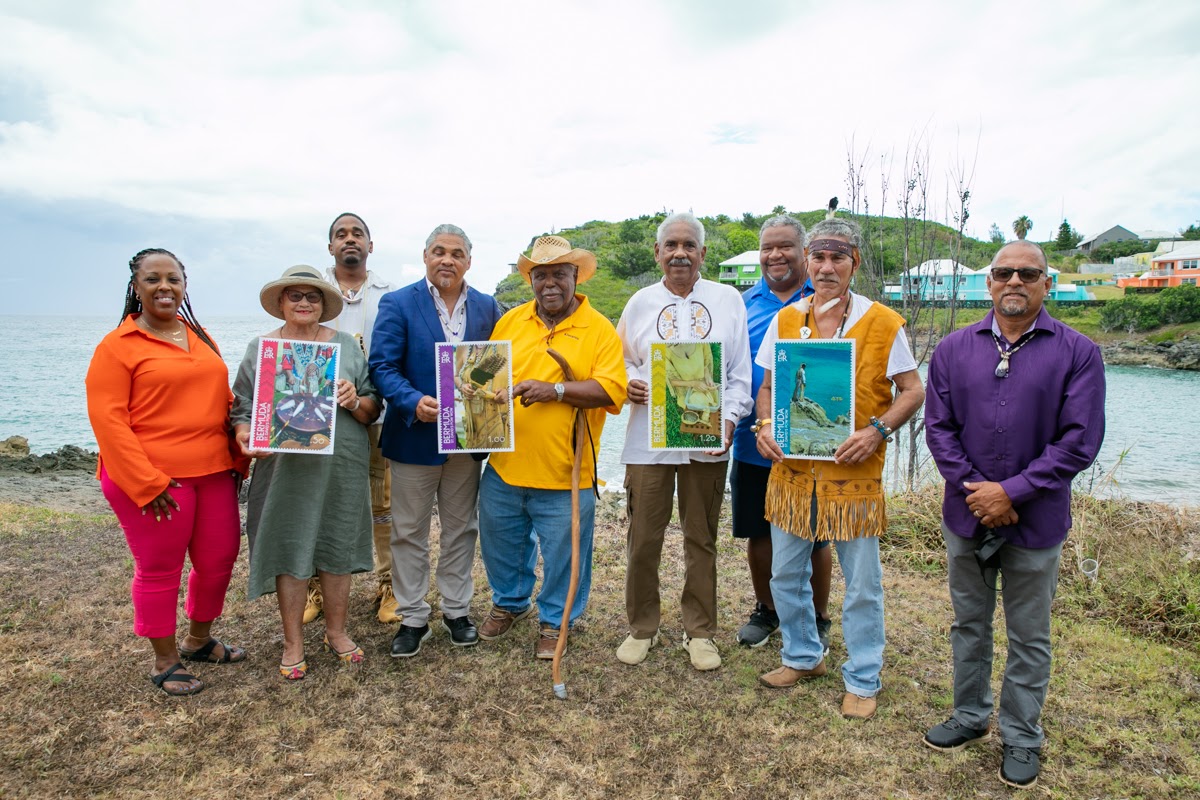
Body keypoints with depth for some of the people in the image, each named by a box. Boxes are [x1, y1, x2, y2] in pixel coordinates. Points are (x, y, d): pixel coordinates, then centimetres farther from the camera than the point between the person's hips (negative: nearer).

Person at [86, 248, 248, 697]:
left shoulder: (200, 338, 11)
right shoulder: (118, 346, -6)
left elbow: (223, 399, 16)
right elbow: (106, 419, -11)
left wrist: (238, 458, 9)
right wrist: (148, 483, -17)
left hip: (214, 472, 6)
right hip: (152, 479, -6)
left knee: (219, 559, 14)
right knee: (159, 570, 6)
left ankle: (200, 640, 37)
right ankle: (165, 660, 26)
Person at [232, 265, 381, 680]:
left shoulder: (346, 344, 7)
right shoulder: (260, 348, 5)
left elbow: (372, 410, 7)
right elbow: (242, 409, 3)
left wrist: (355, 402, -14)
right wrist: (246, 436, -17)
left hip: (342, 469, 1)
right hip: (286, 470, -1)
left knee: (338, 549, 11)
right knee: (289, 552, 6)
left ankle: (337, 632, 30)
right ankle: (293, 643, 24)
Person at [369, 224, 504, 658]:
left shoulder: (488, 308, 4)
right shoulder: (398, 304, -5)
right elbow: (382, 367, -10)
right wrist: (414, 402, -26)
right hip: (415, 437, -2)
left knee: (461, 529, 14)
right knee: (409, 532, 8)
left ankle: (456, 610, 30)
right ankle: (413, 618, 23)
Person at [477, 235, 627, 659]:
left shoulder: (600, 330, -6)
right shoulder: (510, 322, 6)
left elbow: (611, 390, -15)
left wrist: (556, 390, -24)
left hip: (565, 474, -4)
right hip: (505, 466, 4)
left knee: (563, 554, 11)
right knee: (501, 545, 21)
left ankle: (554, 621, 35)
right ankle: (509, 602, 48)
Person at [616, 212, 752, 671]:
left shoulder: (728, 300, 6)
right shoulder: (640, 302, 8)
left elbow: (741, 373, 4)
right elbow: (622, 361, 13)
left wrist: (728, 419, -9)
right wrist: (626, 384, -10)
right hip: (647, 439, 1)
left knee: (701, 539, 10)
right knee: (643, 538, 5)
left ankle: (700, 631, 26)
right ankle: (642, 626, 25)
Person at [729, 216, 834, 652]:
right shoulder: (745, 303, 6)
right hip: (752, 442, 3)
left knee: (814, 538, 9)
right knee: (758, 533, 14)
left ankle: (818, 619, 31)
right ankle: (766, 610, 35)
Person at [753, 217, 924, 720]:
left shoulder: (884, 324, -5)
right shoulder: (785, 320, 5)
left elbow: (912, 391, -1)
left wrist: (879, 429, -18)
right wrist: (765, 424, -8)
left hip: (853, 474, -3)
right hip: (791, 469, 4)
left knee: (861, 585, 7)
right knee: (785, 574, 15)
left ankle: (862, 680, 27)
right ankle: (803, 656, 37)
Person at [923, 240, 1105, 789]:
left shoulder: (1077, 353, -6)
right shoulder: (955, 349, 2)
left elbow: (1079, 440, -11)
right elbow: (939, 427, -1)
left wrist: (1012, 492, -17)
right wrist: (973, 488, -12)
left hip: (1035, 522, -2)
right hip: (967, 515, 3)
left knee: (1029, 637, 12)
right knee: (969, 623, 18)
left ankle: (1021, 737, 31)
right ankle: (970, 716, 37)